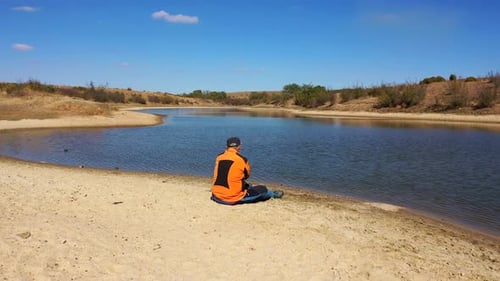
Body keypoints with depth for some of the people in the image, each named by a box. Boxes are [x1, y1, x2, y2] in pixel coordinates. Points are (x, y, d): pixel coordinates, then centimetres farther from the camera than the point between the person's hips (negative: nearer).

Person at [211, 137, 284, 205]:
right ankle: (274, 194, 47)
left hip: (216, 196, 6)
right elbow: (247, 175, 8)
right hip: (234, 198, -6)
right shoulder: (242, 159, -10)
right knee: (263, 189, 16)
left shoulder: (219, 157, 2)